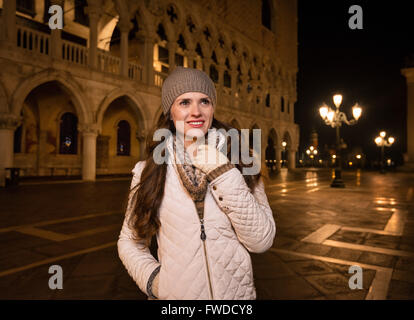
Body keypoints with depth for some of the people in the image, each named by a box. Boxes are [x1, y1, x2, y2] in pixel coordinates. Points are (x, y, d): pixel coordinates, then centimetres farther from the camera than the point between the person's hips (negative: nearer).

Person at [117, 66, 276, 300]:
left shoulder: (238, 164, -8)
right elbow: (129, 241, 1)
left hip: (236, 292, 1)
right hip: (174, 293, 0)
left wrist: (223, 174, -22)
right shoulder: (150, 171, -8)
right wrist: (152, 278, -16)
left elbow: (262, 241, -16)